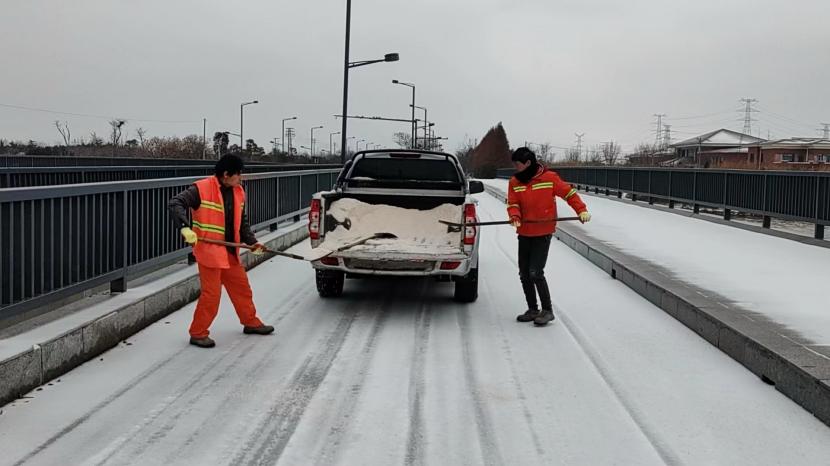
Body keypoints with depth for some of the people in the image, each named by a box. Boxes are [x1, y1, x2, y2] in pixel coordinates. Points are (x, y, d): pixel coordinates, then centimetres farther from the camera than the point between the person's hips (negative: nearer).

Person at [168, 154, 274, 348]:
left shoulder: (238, 192, 6)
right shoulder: (202, 189, -16)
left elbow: (242, 222, 17)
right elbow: (175, 203, -20)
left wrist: (252, 242, 7)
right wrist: (185, 227, -33)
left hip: (231, 252, 7)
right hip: (209, 251, -7)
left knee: (242, 288, 18)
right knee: (211, 294, -4)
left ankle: (251, 322, 36)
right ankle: (198, 333, 10)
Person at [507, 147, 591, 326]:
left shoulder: (549, 177, -9)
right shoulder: (514, 182, 3)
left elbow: (568, 193, -2)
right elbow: (512, 204, 1)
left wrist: (582, 210, -10)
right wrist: (515, 216, -20)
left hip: (543, 233, -5)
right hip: (524, 233, 5)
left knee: (535, 273, -12)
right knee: (524, 274, 8)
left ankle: (548, 310, 1)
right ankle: (533, 310, 22)